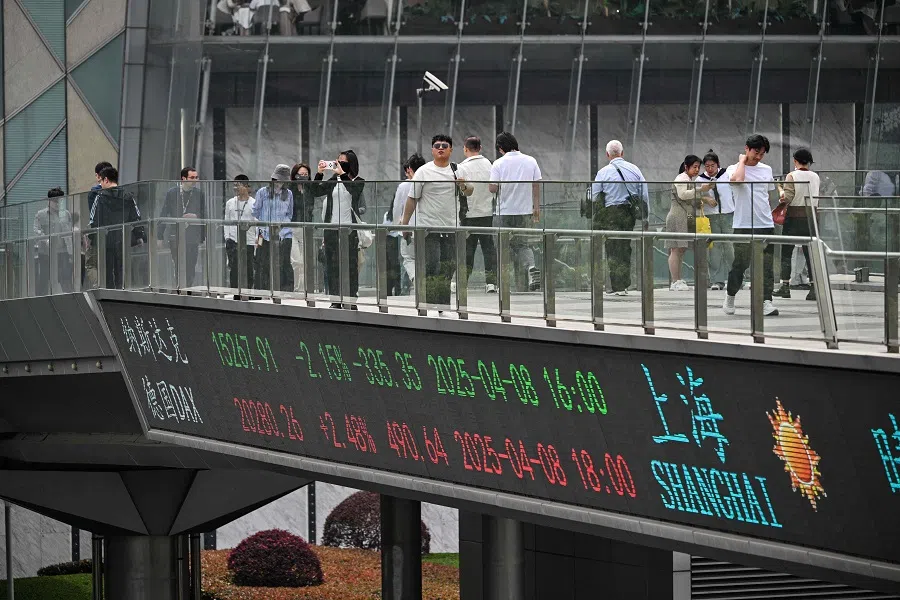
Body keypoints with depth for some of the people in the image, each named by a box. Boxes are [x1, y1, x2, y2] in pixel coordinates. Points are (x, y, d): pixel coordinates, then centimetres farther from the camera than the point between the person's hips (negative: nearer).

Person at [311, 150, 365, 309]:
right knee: (332, 264, 3)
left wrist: (342, 174, -26)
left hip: (349, 228, -4)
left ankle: (350, 300, 1)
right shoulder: (334, 181, 12)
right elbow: (316, 191, 4)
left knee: (350, 264, -3)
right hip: (332, 227, 4)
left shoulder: (358, 181, 2)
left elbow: (354, 189, -20)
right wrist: (319, 173, -8)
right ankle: (335, 299, 8)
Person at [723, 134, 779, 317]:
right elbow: (737, 179, -24)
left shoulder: (766, 170, 14)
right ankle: (730, 297, 21)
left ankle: (767, 303, -7)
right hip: (743, 225, -4)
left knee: (766, 266, -4)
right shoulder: (734, 169, 0)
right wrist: (742, 160, -9)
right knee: (740, 264, 1)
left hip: (766, 225, 4)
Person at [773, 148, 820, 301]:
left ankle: (785, 286, 3)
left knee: (786, 253, 5)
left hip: (794, 217, -4)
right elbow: (815, 197, 7)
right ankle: (814, 288, -1)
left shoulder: (792, 176, -9)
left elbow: (787, 198, -15)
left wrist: (781, 196, 5)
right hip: (811, 217, 4)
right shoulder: (815, 177, 4)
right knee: (809, 253, 6)